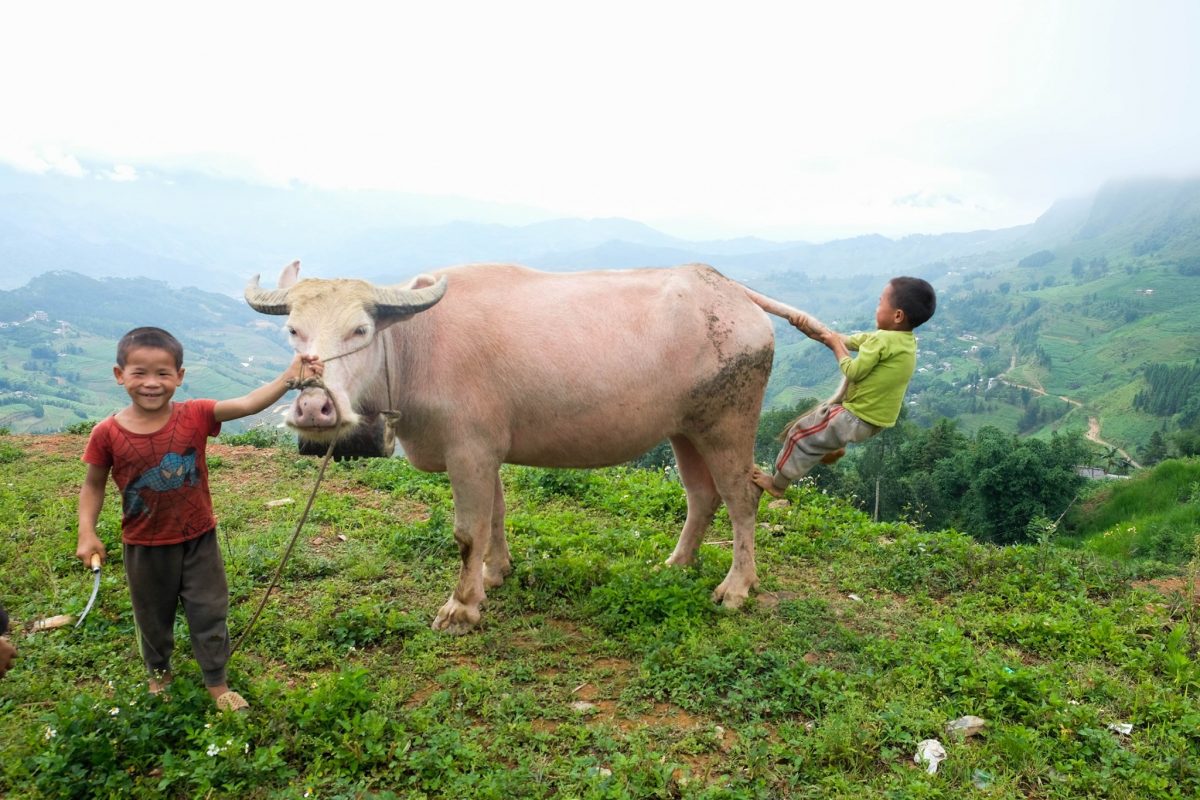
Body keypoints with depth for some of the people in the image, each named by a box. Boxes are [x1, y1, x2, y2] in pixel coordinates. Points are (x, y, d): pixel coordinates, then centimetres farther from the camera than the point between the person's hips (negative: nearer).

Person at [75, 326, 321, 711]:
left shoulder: (195, 416, -16)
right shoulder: (107, 434, -15)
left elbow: (248, 404, -28)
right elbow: (93, 485, -2)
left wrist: (289, 377, -42)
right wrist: (87, 533, -10)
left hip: (198, 539, 0)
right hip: (145, 547, 0)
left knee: (209, 614, 11)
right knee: (153, 618, 22)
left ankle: (218, 685, 30)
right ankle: (158, 674, 49)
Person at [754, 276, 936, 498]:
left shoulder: (883, 340, -26)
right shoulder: (906, 340, 3)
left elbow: (852, 372, -20)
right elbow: (852, 341, 6)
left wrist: (836, 344, -6)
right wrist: (817, 332, 3)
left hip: (858, 419, -9)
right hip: (876, 416, 9)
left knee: (801, 434, 6)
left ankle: (777, 483, 20)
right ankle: (835, 447, 38)